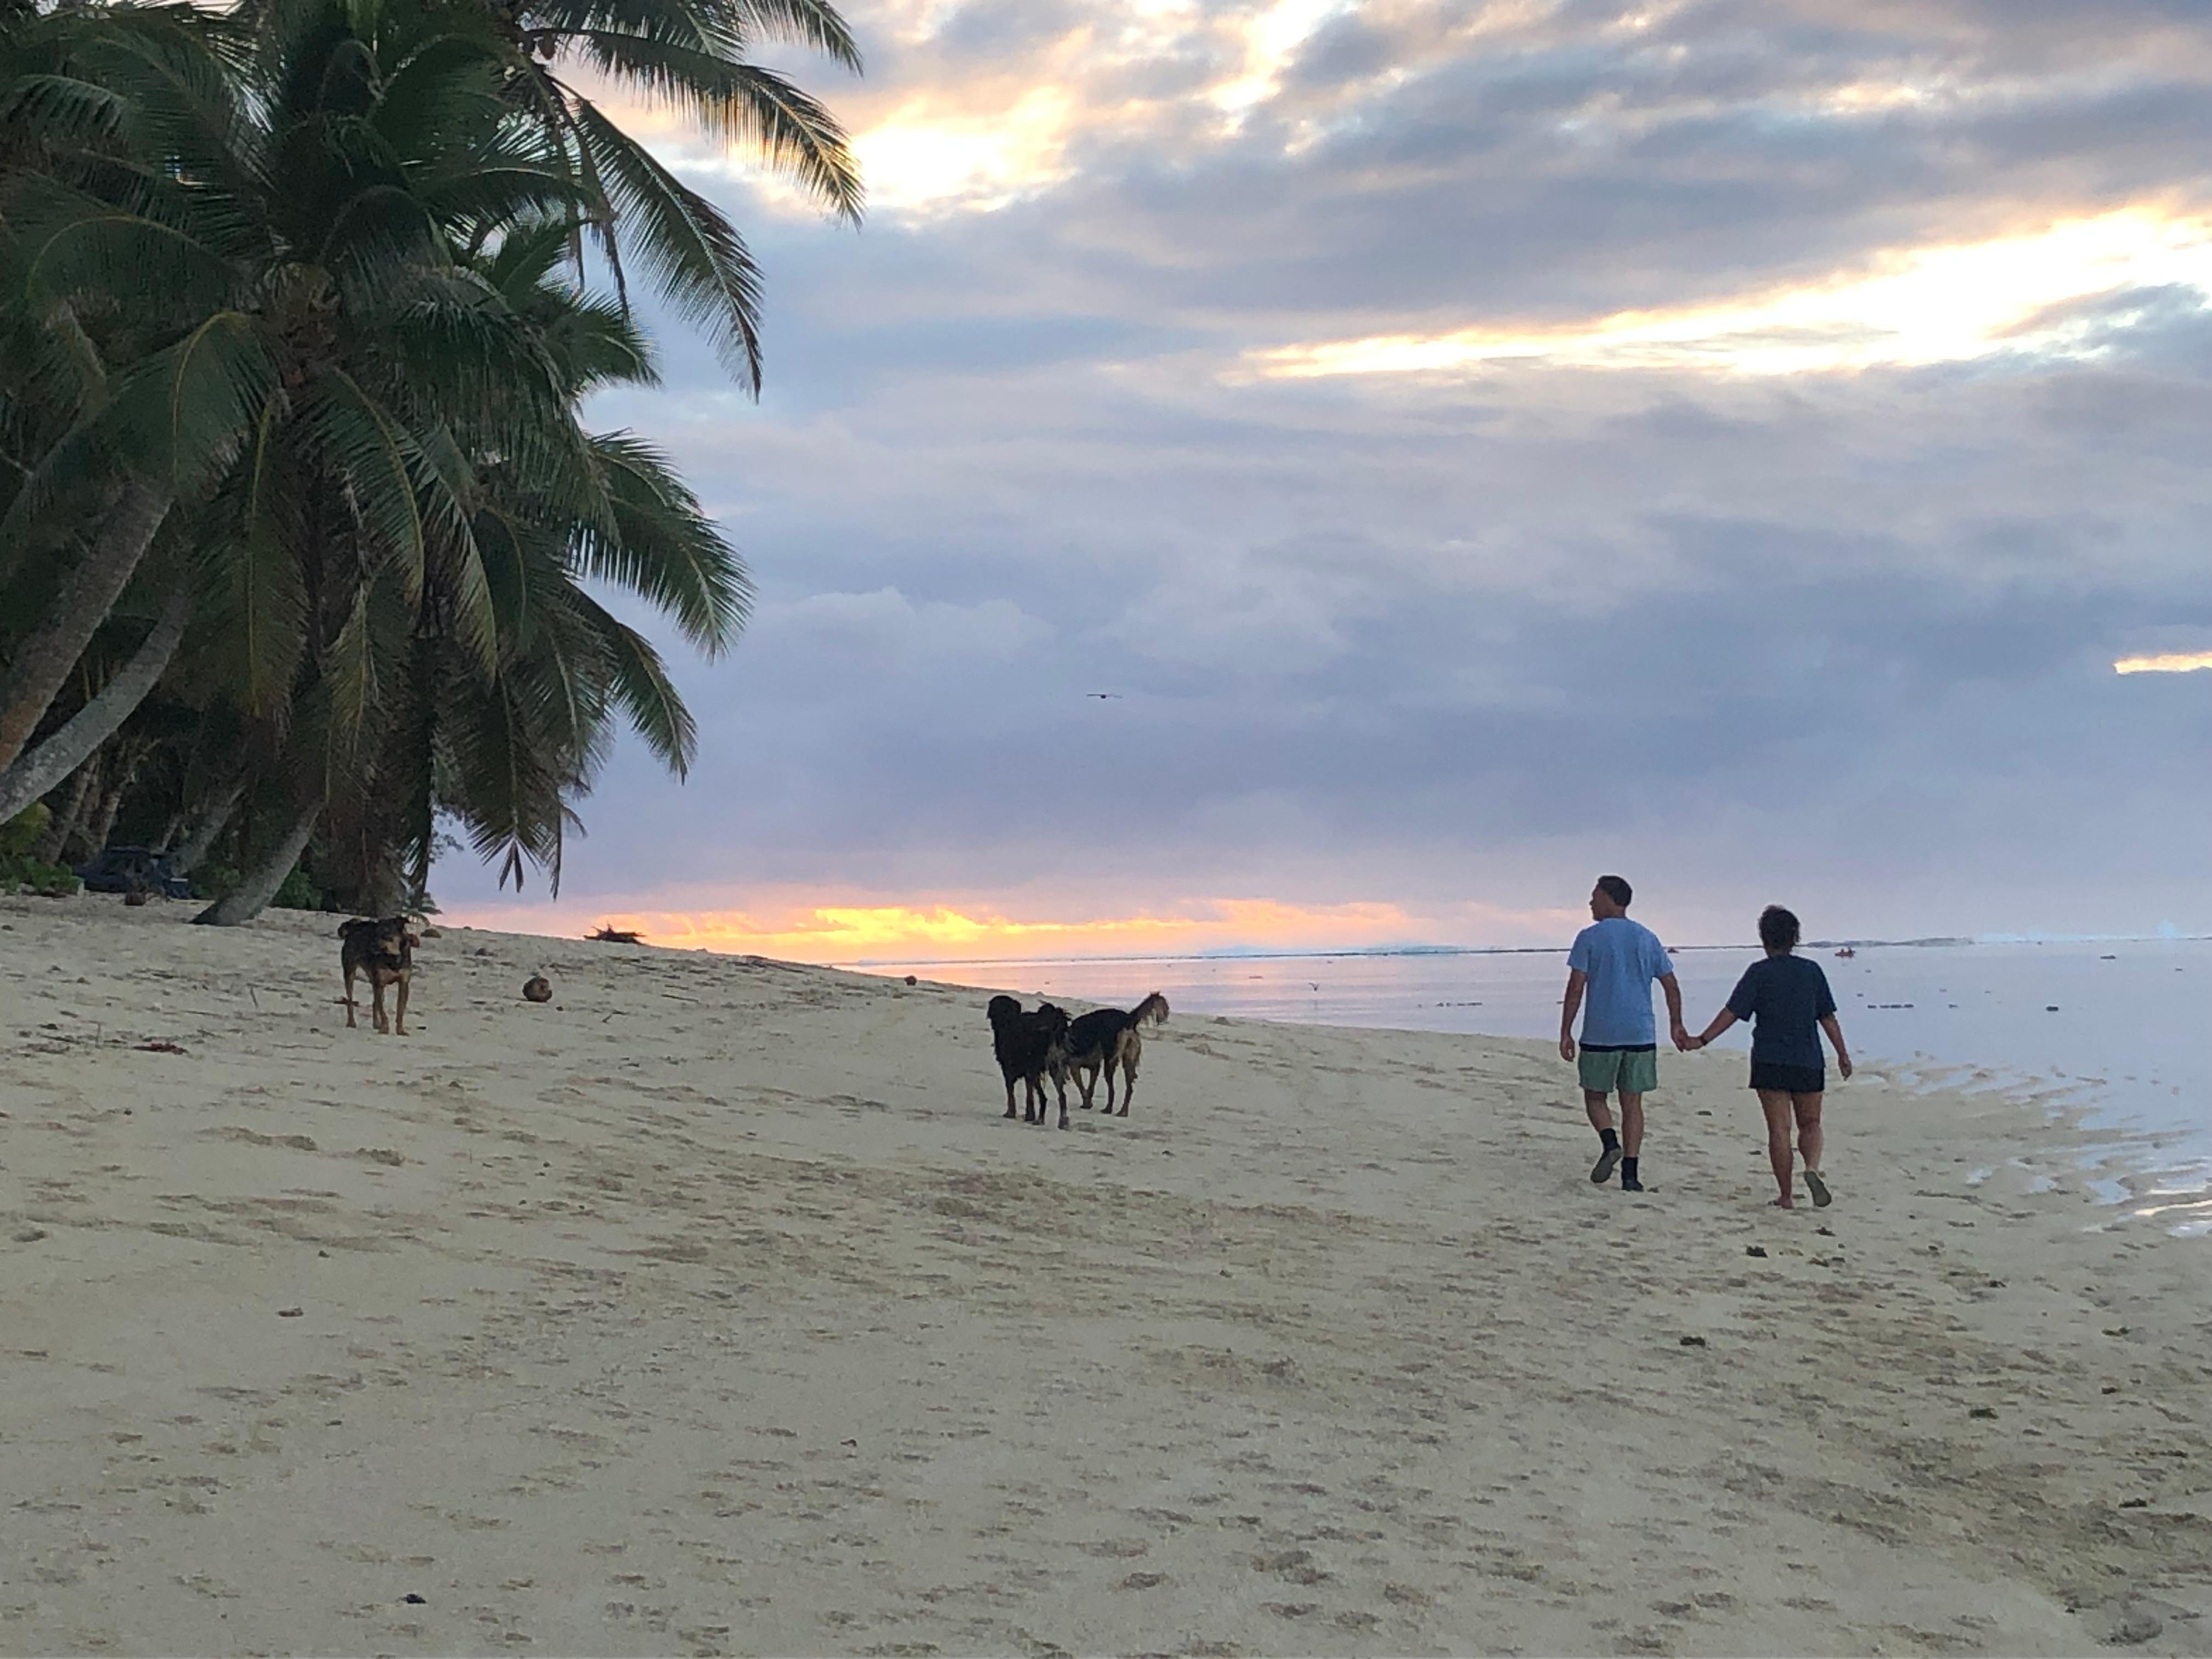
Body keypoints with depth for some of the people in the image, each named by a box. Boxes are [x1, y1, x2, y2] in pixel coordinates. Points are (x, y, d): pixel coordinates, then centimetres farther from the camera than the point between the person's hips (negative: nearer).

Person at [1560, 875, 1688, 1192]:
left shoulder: (1590, 937, -3)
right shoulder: (1647, 939, 9)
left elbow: (1576, 988, -8)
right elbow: (1671, 987, 11)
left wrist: (1565, 1033, -5)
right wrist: (1677, 1026, 21)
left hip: (1600, 1035, -3)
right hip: (1640, 1035, 3)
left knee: (1595, 1097, 12)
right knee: (1632, 1103, 7)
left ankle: (1610, 1142, -14)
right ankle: (1630, 1173, 1)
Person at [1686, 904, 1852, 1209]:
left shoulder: (1759, 972, -4)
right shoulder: (1812, 971, 4)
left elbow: (1732, 1012, -9)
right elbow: (1828, 1017, 7)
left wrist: (1702, 1040, -5)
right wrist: (1842, 1054, 14)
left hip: (1770, 1062, -2)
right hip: (1808, 1062, 2)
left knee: (1779, 1128, 1)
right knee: (1810, 1124, 15)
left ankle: (1786, 1197, 1)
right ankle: (1813, 1167, -15)